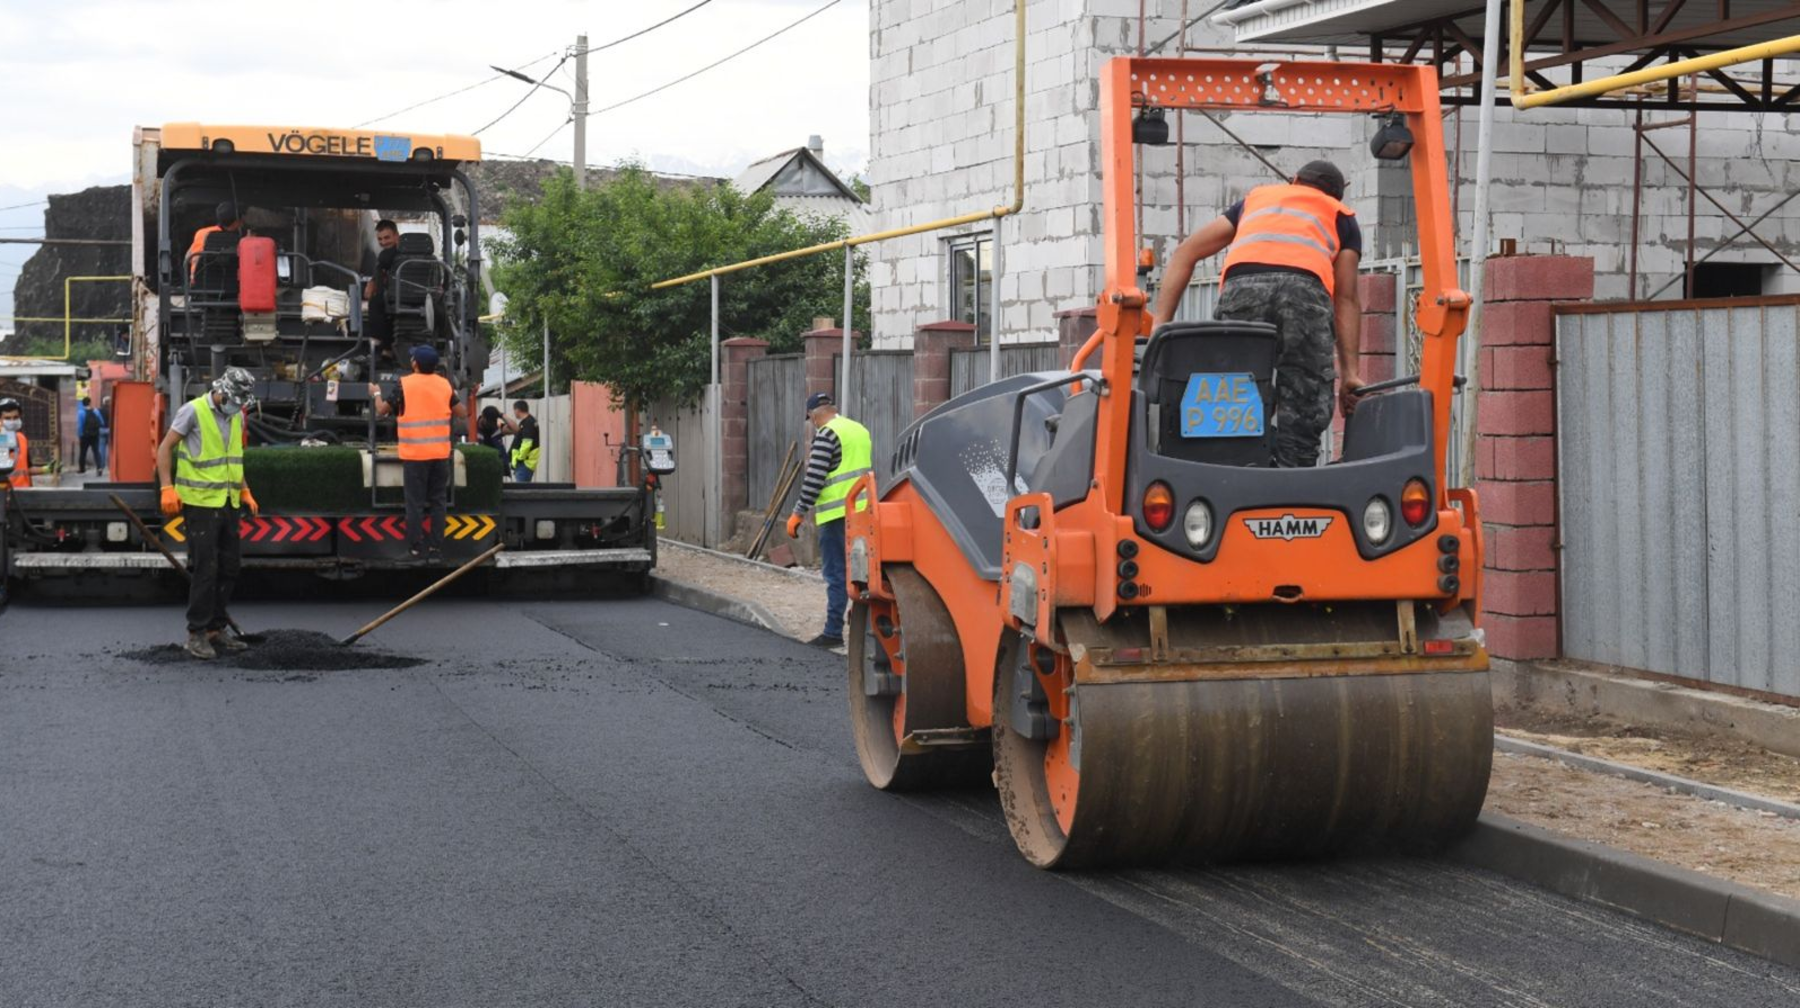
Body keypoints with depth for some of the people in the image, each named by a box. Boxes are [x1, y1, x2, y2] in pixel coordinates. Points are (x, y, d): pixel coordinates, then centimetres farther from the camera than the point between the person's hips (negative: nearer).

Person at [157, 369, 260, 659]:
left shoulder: (237, 417, 12)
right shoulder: (193, 411, -10)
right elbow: (165, 448, -8)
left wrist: (245, 491, 17)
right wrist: (167, 488, -16)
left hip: (228, 504, 8)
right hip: (199, 503, -7)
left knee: (229, 567, 10)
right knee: (205, 568, -7)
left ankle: (216, 628, 20)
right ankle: (197, 633, 0)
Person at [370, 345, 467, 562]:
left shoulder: (404, 384, -7)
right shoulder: (445, 385, 3)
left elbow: (382, 411, 3)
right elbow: (463, 413, 10)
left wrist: (376, 394, 24)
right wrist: (455, 398, 30)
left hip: (414, 455, -3)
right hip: (440, 454, 3)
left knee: (415, 503, 2)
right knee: (437, 502, 9)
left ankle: (417, 549, 2)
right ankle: (436, 550, 7)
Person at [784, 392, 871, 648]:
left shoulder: (827, 435, -10)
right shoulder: (861, 431, 16)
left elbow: (814, 479, -14)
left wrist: (798, 513, -10)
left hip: (837, 514, -8)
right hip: (864, 512, 8)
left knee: (836, 574, -4)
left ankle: (833, 632, -3)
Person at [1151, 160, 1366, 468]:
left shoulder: (1255, 197, 40)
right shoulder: (1341, 216, 34)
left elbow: (1185, 253, 30)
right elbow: (1346, 299, 23)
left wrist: (1160, 324, 23)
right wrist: (1350, 372, 19)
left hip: (1241, 285, 1)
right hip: (1305, 289, -1)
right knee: (1301, 418, -1)